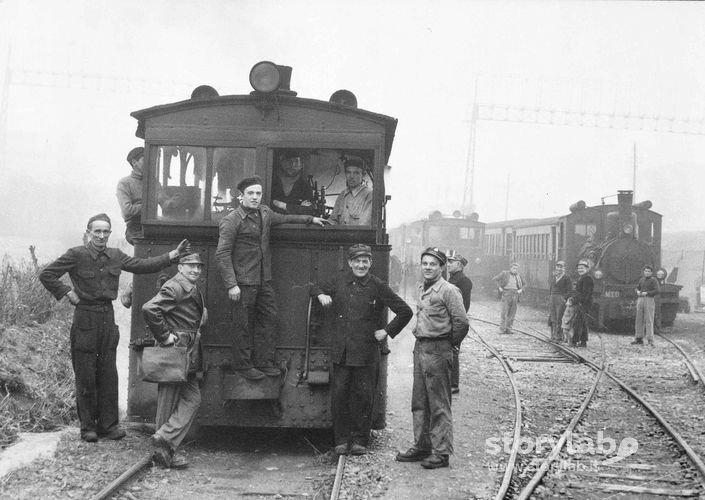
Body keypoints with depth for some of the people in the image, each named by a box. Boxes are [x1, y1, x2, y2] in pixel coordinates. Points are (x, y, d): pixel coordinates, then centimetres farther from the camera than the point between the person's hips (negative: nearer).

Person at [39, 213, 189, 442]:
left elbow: (142, 266, 12)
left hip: (108, 318, 5)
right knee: (85, 376, 0)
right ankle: (87, 427, 8)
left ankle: (108, 424, 13)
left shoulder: (115, 256, 8)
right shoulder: (77, 255, -7)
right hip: (85, 318, -5)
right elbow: (46, 275, -4)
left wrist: (173, 255, 7)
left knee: (108, 374, 6)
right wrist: (67, 293, -10)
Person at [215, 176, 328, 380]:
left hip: (264, 280, 7)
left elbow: (283, 218, 31)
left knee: (268, 320, 9)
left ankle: (264, 362, 20)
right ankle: (242, 365, 13)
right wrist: (231, 285, -19)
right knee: (244, 324, 1)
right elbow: (222, 254, -14)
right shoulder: (231, 221, -12)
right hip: (244, 282, -7)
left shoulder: (264, 212, 10)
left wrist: (310, 219, 35)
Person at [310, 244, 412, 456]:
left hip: (366, 352, -2)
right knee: (339, 394, 2)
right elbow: (315, 287, 24)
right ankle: (341, 440, 12)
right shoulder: (339, 281, 6)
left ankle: (360, 441, 14)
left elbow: (405, 312, 1)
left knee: (363, 396, 3)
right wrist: (321, 295, 2)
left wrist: (387, 331, -2)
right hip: (341, 350, 3)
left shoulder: (378, 286, -3)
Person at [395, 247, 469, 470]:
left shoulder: (448, 291, -12)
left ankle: (441, 453, 2)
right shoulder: (420, 289, 13)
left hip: (437, 351, -8)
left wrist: (449, 344, -4)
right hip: (420, 348, 8)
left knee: (439, 405, -3)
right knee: (419, 402, 14)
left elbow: (461, 322, -15)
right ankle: (422, 446, 24)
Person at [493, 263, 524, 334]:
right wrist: (499, 287, -5)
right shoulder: (505, 274, 1)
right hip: (506, 294, -4)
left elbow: (523, 285, 24)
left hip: (515, 295, 4)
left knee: (512, 313, 2)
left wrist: (521, 290, 5)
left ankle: (508, 329, 7)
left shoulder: (518, 276, 13)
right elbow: (495, 279, 2)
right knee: (505, 311, -10)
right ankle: (502, 328, -6)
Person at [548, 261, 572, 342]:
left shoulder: (566, 278, -4)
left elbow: (570, 290, -7)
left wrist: (564, 298, -14)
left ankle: (559, 336, -7)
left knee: (559, 318, -9)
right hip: (552, 299, 6)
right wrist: (549, 297, 11)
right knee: (553, 318, 6)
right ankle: (553, 335, 11)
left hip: (561, 299, -6)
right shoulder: (554, 277, 16)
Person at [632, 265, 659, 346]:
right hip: (640, 300, 6)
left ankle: (650, 340, -12)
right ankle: (639, 338, 13)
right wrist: (637, 291, -3)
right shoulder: (642, 279, 16)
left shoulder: (654, 280, -3)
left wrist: (646, 293, -18)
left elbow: (656, 291, -12)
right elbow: (636, 288, 19)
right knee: (639, 320, 6)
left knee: (649, 320, -10)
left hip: (649, 300, -6)